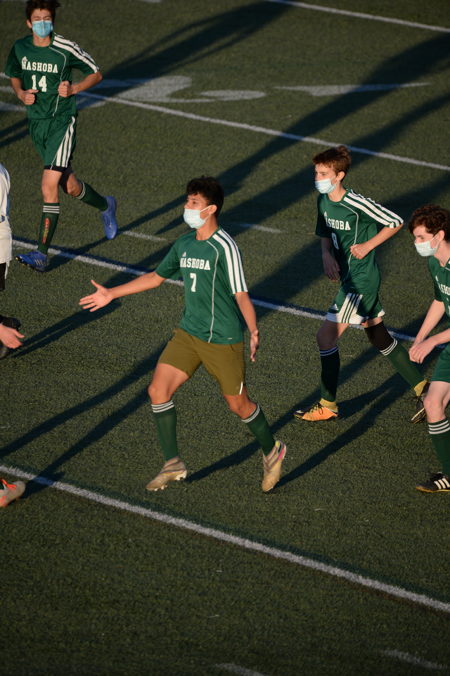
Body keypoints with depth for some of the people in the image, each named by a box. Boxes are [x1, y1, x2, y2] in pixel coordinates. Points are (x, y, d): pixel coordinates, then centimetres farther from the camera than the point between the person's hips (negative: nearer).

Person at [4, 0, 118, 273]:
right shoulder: (20, 48, 0)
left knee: (49, 185, -16)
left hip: (62, 122, -5)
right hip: (37, 122, 5)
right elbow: (14, 75, 19)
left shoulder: (66, 49, -13)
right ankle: (105, 205, 47)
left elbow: (96, 74, -1)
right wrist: (21, 93, -3)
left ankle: (42, 254, -5)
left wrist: (73, 89, -18)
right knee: (70, 186, 15)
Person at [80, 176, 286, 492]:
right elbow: (156, 276, 20)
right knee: (158, 391, -3)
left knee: (238, 404, 4)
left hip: (223, 340, -7)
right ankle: (173, 465, 9)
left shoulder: (224, 247, -17)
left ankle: (272, 451, 31)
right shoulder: (184, 244, 6)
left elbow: (241, 294, -19)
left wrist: (254, 332, -28)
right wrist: (111, 294, 22)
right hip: (189, 333, 7)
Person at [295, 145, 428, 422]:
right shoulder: (324, 201, 3)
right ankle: (424, 391, 26)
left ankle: (328, 406, 4)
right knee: (380, 338, 16)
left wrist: (367, 246, -18)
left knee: (326, 337, -8)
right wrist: (327, 255, -4)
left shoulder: (356, 204, -22)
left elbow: (395, 222, -13)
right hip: (349, 278, 9)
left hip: (361, 280, -9)